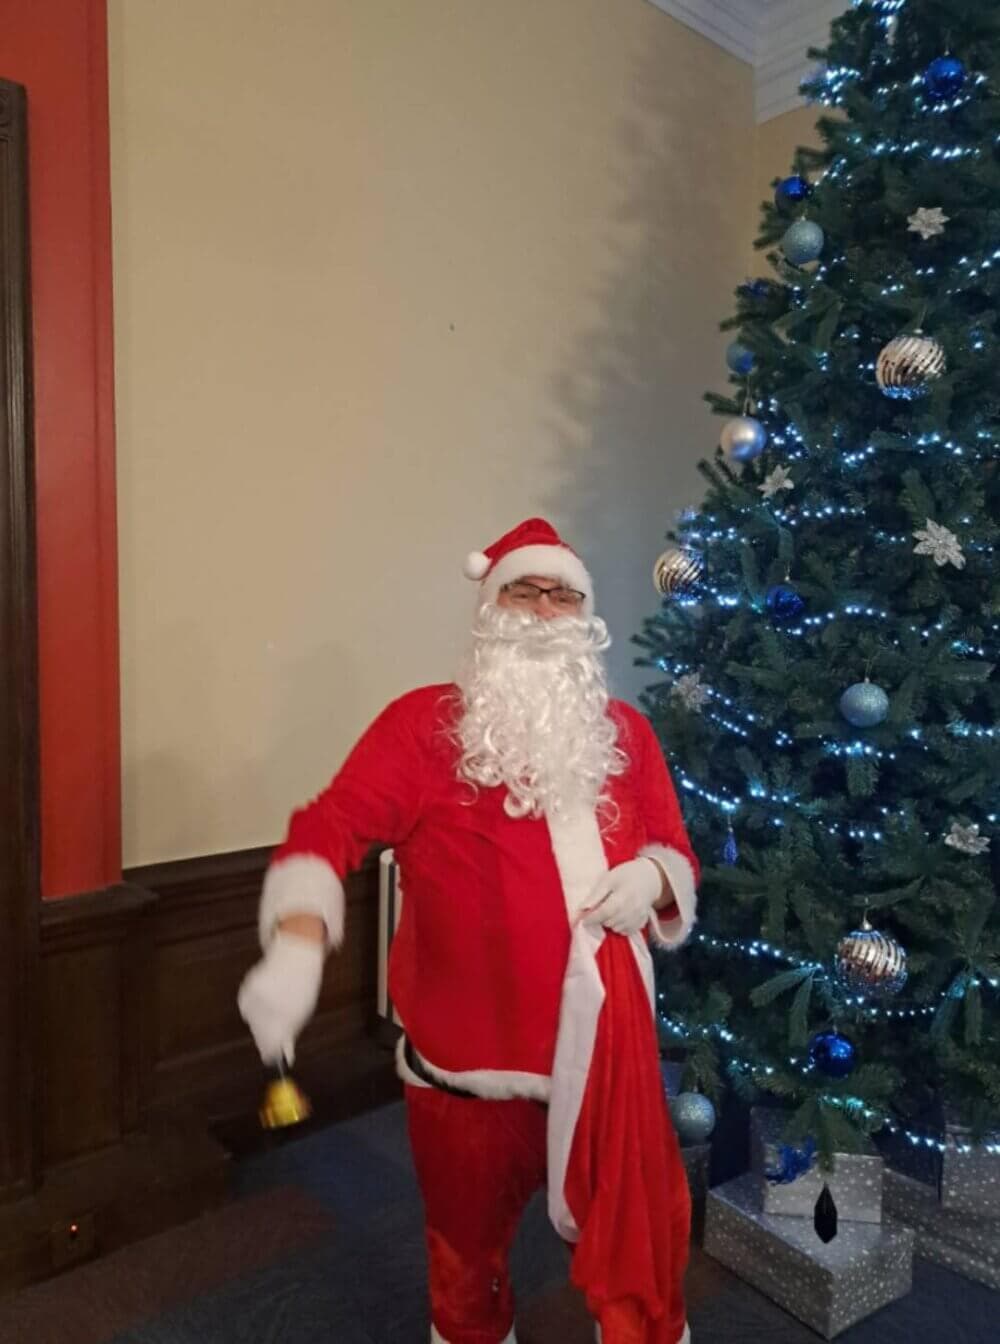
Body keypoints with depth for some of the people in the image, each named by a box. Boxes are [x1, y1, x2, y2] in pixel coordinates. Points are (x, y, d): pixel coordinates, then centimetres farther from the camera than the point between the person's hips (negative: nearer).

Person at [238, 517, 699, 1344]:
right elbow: (330, 827, -16)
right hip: (470, 1055, -2)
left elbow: (676, 854, 11)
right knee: (470, 1249, 22)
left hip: (606, 1044, 3)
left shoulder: (625, 732, 4)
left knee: (642, 1236, 20)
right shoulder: (425, 722, -9)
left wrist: (652, 876, -12)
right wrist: (298, 945, -32)